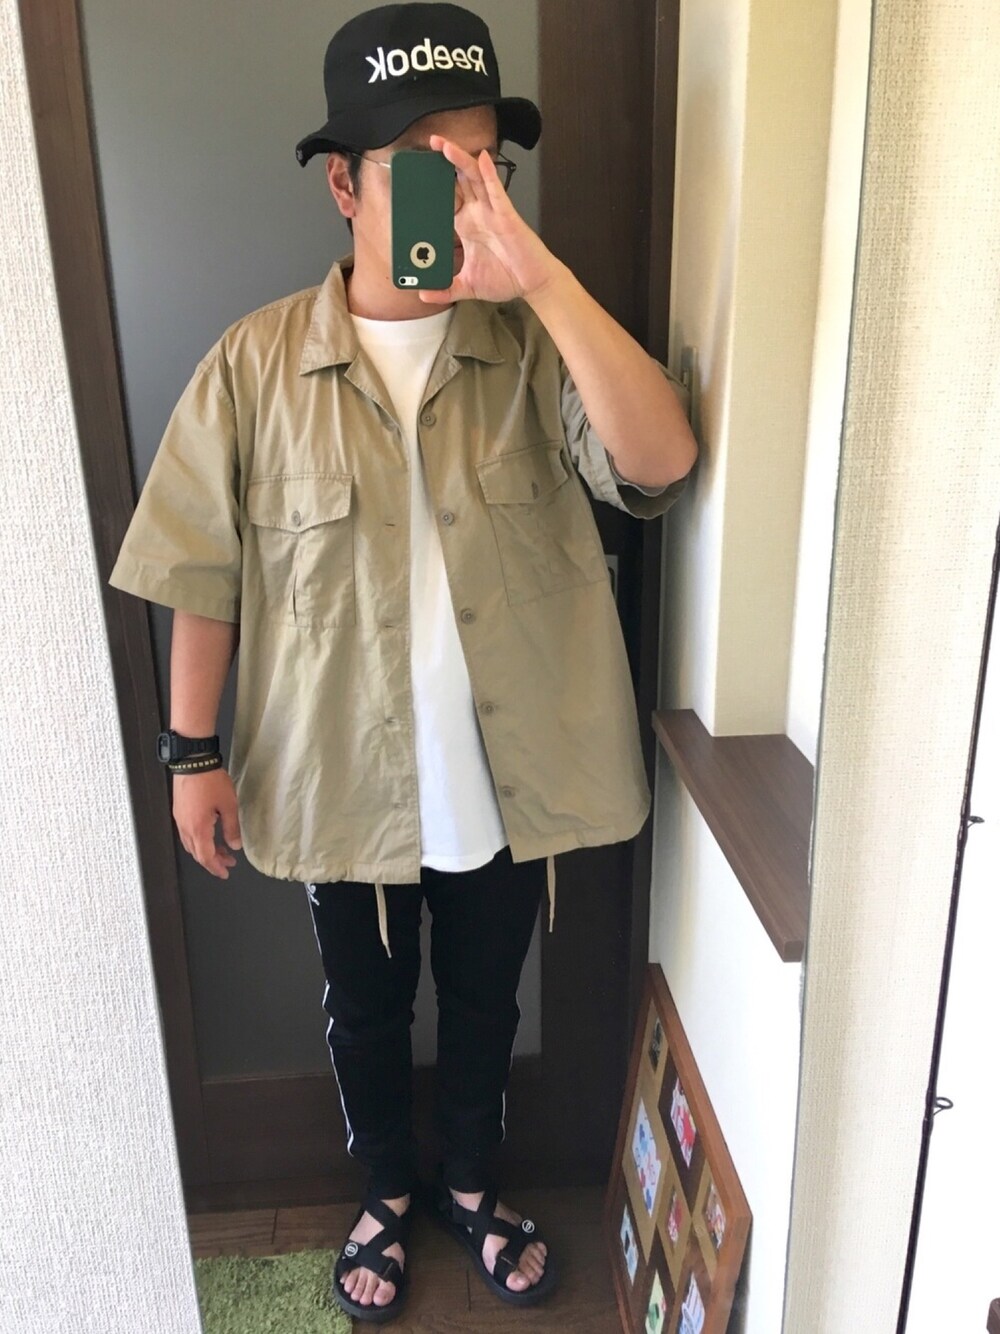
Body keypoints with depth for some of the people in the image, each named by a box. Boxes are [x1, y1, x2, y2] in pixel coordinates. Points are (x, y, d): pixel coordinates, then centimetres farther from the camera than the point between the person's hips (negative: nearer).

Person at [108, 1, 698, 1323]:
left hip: (506, 779, 1)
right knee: (366, 1012, 23)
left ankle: (472, 1184, 54)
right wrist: (193, 750, -3)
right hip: (343, 781, 0)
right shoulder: (258, 363, -9)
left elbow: (661, 464, -26)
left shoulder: (540, 346, -8)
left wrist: (539, 272, -33)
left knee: (485, 1003, 23)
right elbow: (202, 570, -3)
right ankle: (385, 1194, 54)